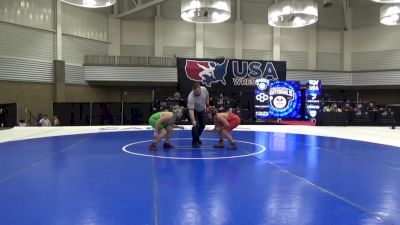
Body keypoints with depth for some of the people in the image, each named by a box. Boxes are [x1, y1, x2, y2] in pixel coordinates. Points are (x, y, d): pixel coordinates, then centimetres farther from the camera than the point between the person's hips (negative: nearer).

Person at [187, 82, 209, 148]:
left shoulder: (204, 89, -24)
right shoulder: (191, 97, -40)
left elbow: (207, 96, 0)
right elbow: (191, 110, -45)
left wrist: (207, 104, 3)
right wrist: (193, 120, -55)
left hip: (202, 110, 6)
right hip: (194, 111, -5)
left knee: (202, 125, 11)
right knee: (196, 125, -20)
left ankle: (197, 138, 33)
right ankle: (194, 142, -8)